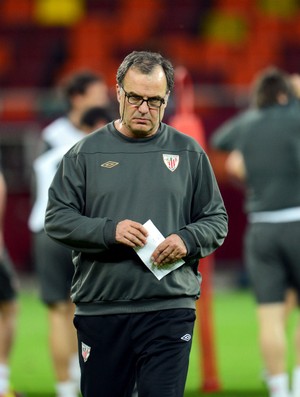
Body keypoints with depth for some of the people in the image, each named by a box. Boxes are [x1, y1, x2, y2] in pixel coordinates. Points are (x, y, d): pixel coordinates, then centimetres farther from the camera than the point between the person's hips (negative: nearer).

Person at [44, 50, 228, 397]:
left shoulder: (189, 153, 9)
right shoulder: (86, 153, 6)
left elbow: (216, 221, 12)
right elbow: (56, 219, 3)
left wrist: (187, 240, -10)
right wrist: (109, 231, -13)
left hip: (169, 309, -1)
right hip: (99, 311, 1)